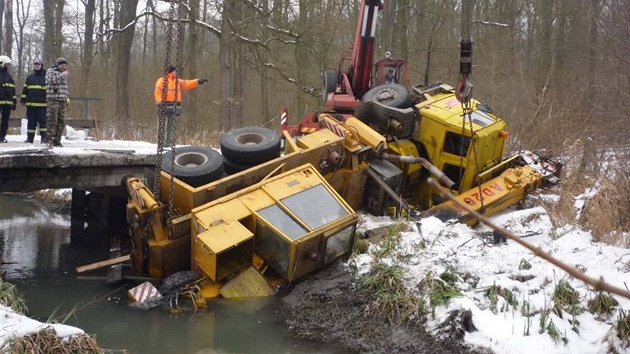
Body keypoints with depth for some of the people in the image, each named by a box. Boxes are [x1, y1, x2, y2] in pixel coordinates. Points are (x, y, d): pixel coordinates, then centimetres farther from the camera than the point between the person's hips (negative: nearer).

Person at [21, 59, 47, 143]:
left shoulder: (46, 77, 4)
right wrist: (23, 99, 10)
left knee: (43, 121, -2)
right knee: (31, 121, 5)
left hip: (42, 104, -3)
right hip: (31, 104, 3)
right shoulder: (29, 77, 15)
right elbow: (25, 89, 17)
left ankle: (44, 138, 3)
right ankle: (30, 138, 9)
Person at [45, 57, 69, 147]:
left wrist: (67, 98, 21)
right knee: (52, 121, -9)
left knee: (61, 122, 4)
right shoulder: (50, 71, 0)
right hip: (53, 100, -7)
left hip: (62, 101, 7)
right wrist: (62, 75, -21)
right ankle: (49, 140, -6)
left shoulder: (63, 73, 22)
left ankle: (57, 140, 10)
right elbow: (51, 80, -21)